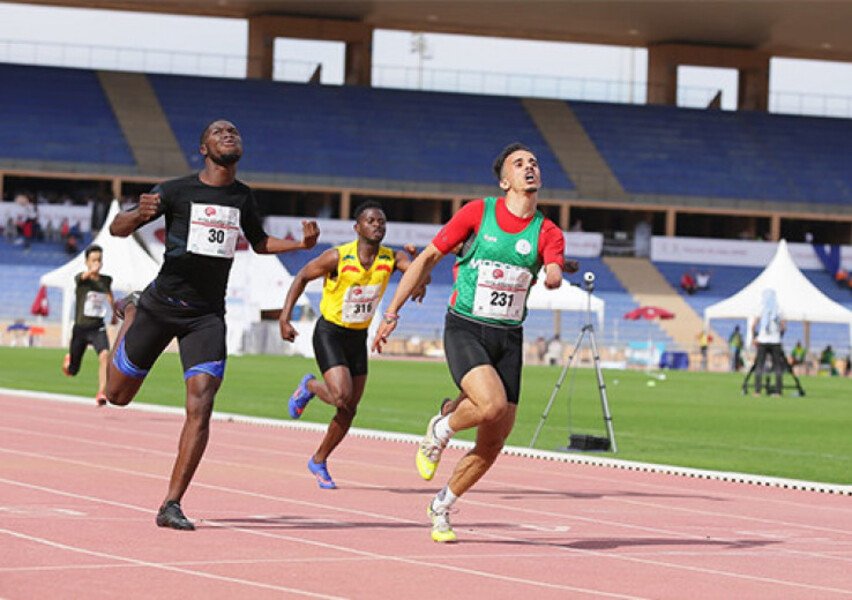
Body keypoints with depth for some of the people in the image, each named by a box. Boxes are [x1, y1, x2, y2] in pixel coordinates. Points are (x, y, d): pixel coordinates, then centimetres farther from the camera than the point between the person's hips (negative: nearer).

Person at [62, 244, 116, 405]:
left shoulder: (106, 280, 3)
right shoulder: (81, 279, -10)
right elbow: (83, 277, -36)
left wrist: (114, 312, 39)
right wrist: (91, 271, -60)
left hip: (98, 327, 2)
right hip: (81, 327, -2)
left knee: (105, 355, -29)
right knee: (72, 371, 11)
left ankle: (101, 393, -27)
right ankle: (68, 360, 49)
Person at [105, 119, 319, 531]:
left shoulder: (243, 197, 7)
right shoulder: (176, 190, -6)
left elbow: (258, 242, 26)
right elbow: (117, 228, -6)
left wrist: (301, 243, 7)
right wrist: (139, 214, -30)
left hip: (208, 315, 2)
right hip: (162, 303, -2)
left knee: (200, 407, -16)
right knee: (118, 394, 14)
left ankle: (171, 505, -10)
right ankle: (130, 312, 45)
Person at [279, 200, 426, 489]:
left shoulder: (391, 258, -8)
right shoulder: (338, 257, -18)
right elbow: (302, 277, -6)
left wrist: (415, 258, -44)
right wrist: (285, 318, -12)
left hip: (358, 338, 5)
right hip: (329, 333, -5)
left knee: (349, 410, 7)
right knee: (342, 396, -21)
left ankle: (319, 461, 27)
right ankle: (309, 386, 13)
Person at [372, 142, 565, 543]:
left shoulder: (547, 233, 4)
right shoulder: (478, 213, -2)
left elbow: (553, 275, -14)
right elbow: (427, 259, 4)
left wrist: (553, 274, -39)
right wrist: (392, 313, 1)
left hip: (508, 339, 4)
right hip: (464, 329, -4)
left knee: (493, 443, 1)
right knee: (492, 403, -30)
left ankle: (441, 506, 23)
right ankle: (440, 430, 2)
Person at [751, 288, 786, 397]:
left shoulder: (760, 309, -2)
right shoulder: (778, 310, 1)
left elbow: (754, 326, -6)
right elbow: (784, 327, -1)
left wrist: (755, 337, 8)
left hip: (762, 341, -1)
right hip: (775, 342, 1)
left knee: (759, 366, 2)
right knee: (778, 367, 5)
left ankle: (757, 391, -5)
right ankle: (777, 391, 0)